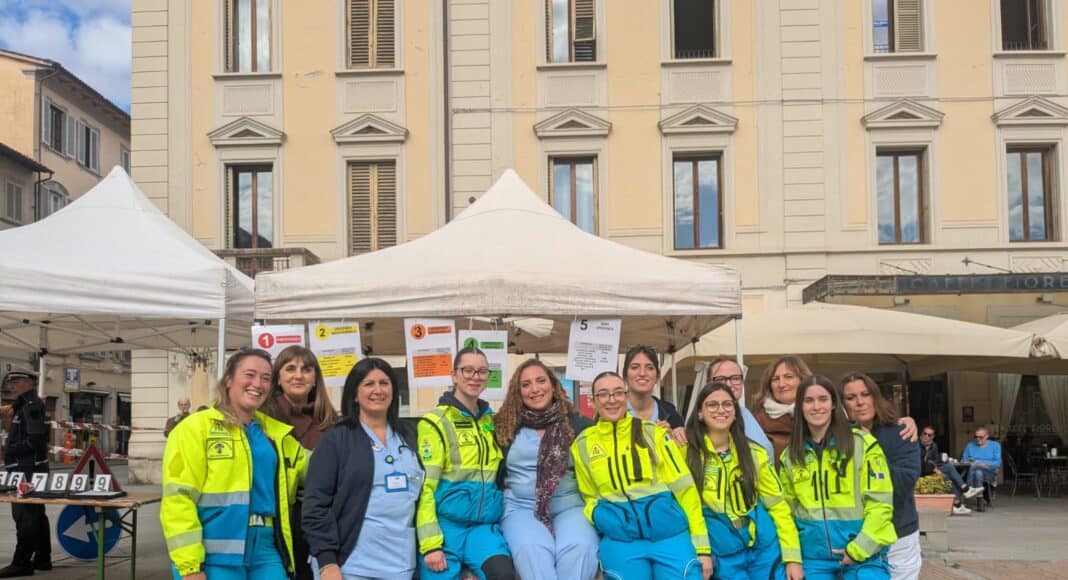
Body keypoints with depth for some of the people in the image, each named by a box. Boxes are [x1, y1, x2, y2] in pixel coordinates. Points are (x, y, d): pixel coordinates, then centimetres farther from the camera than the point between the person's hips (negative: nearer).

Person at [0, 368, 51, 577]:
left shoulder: (32, 406, -14)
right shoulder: (25, 405, 17)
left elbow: (35, 440, -22)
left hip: (28, 470, -10)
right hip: (29, 469, 10)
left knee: (24, 515, -7)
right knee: (36, 515, 14)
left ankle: (22, 562, -4)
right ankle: (42, 558, 21)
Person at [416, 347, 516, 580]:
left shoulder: (491, 421, 14)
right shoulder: (436, 423, -3)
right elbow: (425, 487, -8)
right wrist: (430, 543, -15)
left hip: (484, 525, 3)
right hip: (446, 524, -3)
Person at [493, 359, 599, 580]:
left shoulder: (578, 424, 10)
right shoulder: (506, 426, 12)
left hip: (570, 507, 0)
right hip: (521, 507, 0)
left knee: (579, 547, -32)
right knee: (532, 549, -33)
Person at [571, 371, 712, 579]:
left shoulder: (652, 432, 8)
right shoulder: (582, 444, 10)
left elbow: (684, 487, 4)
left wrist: (702, 546, -2)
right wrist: (602, 518, -3)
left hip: (669, 530, 0)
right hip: (620, 537, 0)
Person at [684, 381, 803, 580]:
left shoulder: (754, 453, 7)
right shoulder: (687, 452, -3)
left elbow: (778, 506, 7)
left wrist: (792, 557, 1)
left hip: (765, 549, 3)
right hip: (723, 557, -3)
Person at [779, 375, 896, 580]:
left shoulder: (862, 444, -4)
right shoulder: (790, 455, 8)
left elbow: (880, 504, -7)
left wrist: (858, 549, -12)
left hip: (864, 554, -3)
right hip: (813, 556, 3)